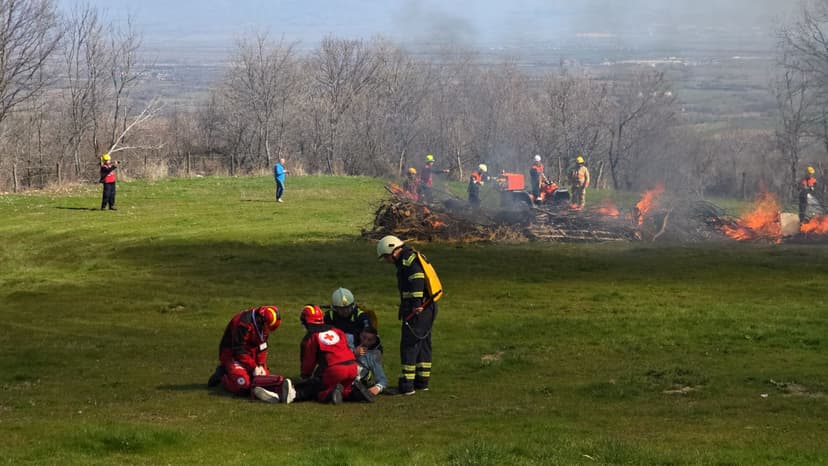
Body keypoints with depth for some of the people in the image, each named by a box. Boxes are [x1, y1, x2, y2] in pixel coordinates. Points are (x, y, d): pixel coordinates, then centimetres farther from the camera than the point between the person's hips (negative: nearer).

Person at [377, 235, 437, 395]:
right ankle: (422, 381, 23)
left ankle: (407, 384, -8)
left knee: (409, 346, -8)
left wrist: (416, 304, -26)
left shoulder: (408, 260, -11)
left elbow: (417, 277, -26)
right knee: (423, 344, 16)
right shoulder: (411, 258, 20)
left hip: (417, 311, -10)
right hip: (428, 309, 10)